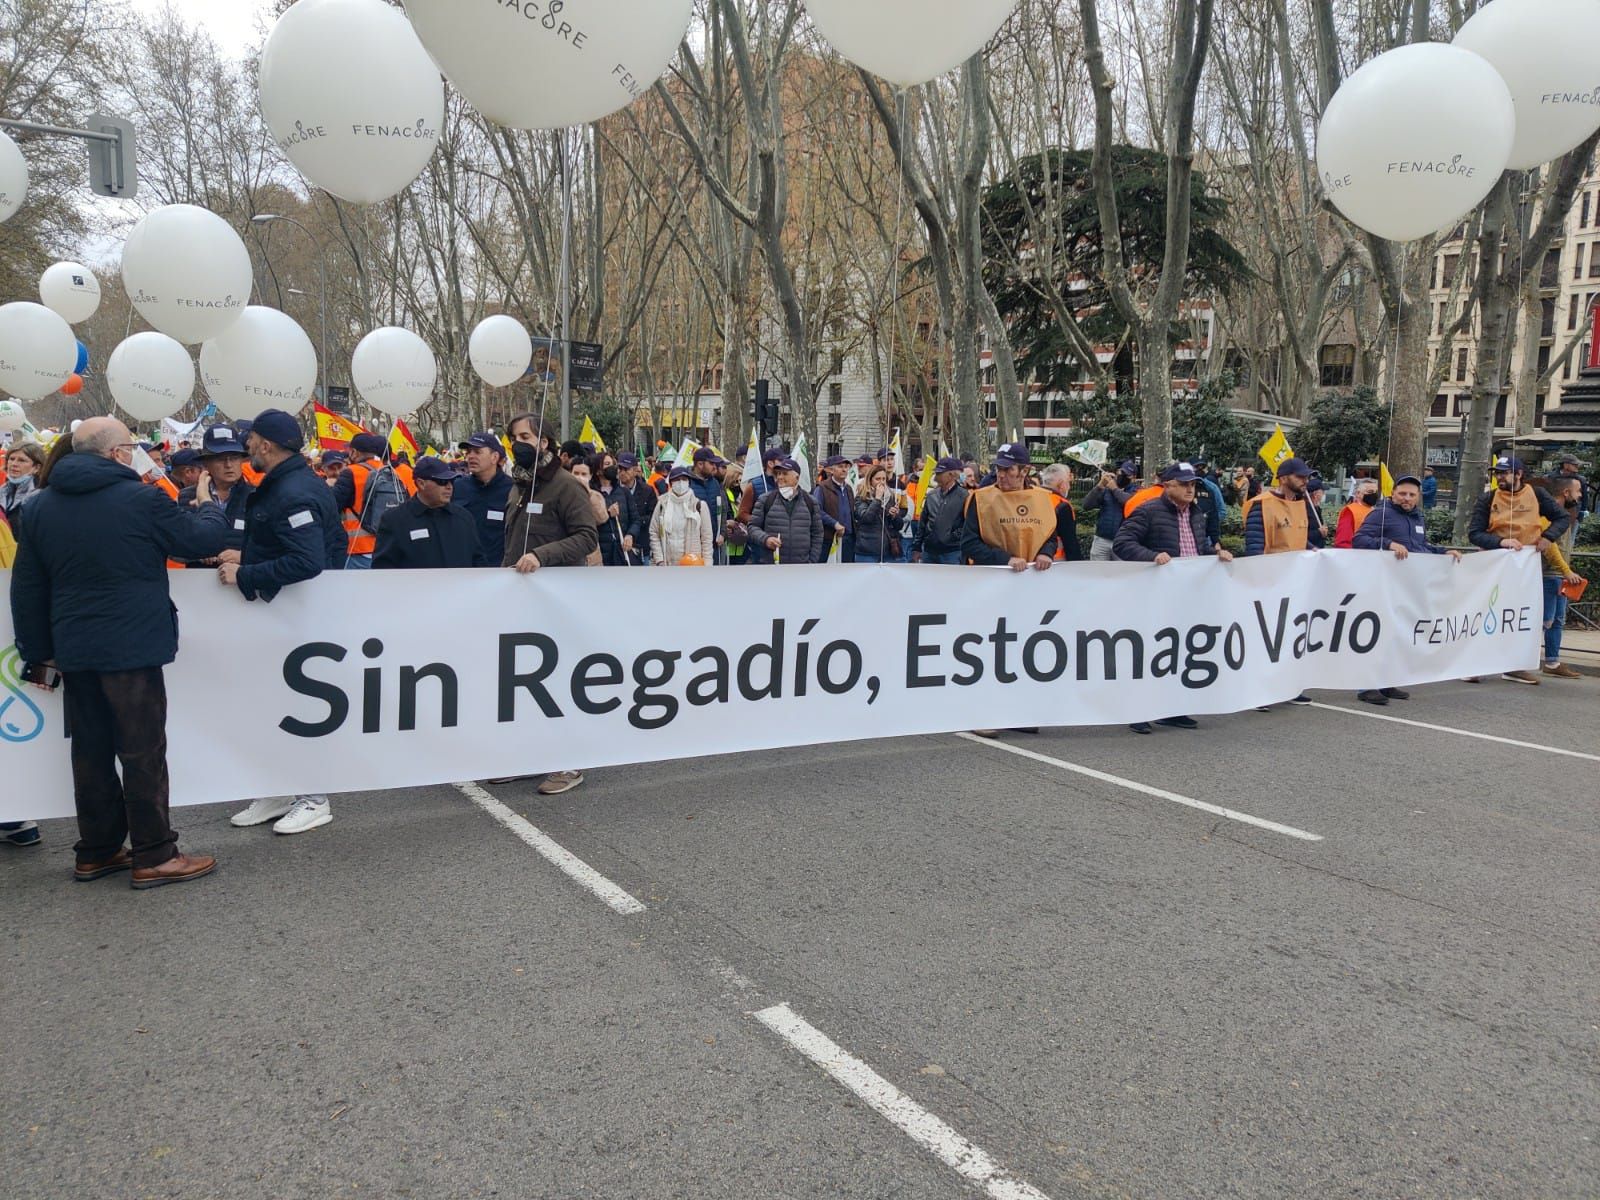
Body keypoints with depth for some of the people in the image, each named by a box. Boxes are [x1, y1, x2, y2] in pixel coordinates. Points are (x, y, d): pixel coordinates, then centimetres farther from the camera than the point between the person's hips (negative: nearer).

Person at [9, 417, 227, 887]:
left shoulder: (40, 507, 9)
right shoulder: (141, 499, -13)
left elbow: (27, 588, 12)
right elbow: (204, 540, -4)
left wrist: (39, 648, 18)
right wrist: (210, 509, 18)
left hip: (74, 650, 7)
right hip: (132, 648, -6)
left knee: (91, 750, 14)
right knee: (142, 751, -1)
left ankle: (95, 851, 22)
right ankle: (154, 856, 4)